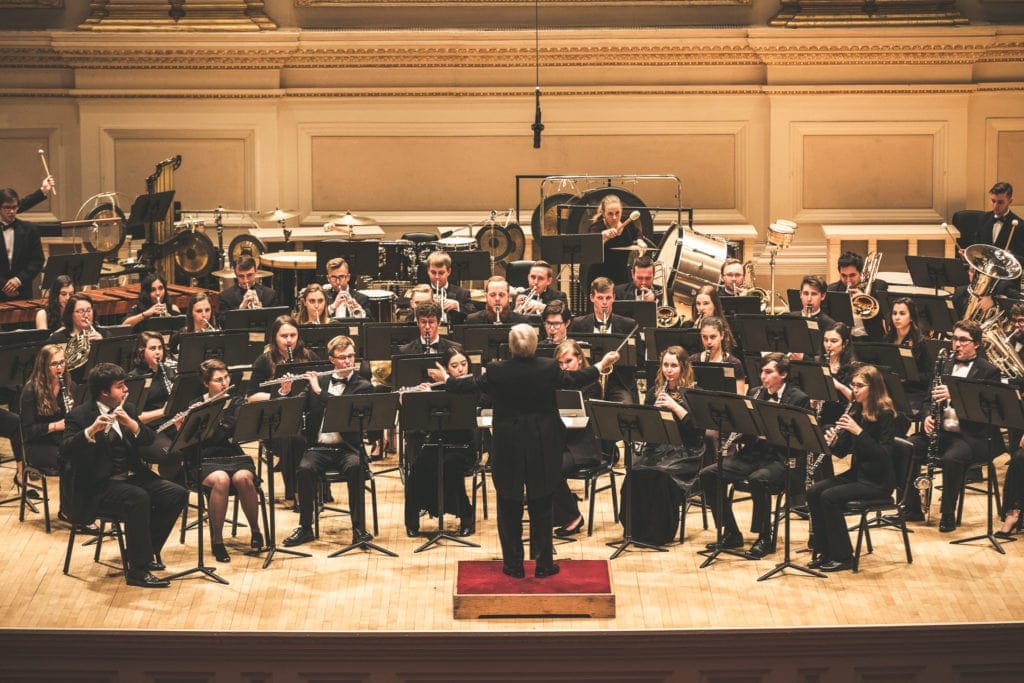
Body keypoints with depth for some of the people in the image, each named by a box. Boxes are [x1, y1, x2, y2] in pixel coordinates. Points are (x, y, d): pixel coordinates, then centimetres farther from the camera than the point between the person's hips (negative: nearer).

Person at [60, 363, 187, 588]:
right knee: (138, 498, -35)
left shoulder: (125, 410, 14)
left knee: (177, 495, -13)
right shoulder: (80, 415, -6)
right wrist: (91, 430, -35)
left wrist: (132, 424, -13)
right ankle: (138, 571, -29)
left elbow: (148, 440, 7)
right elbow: (65, 451, -19)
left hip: (132, 477, 7)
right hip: (99, 485, -7)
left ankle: (149, 550, 3)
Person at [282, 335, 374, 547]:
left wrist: (320, 391, -15)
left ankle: (359, 528, -26)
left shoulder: (363, 386, 6)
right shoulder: (319, 381, 15)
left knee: (354, 467, -35)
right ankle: (305, 527, -16)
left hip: (347, 448, -2)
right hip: (319, 446, 2)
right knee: (304, 469, -30)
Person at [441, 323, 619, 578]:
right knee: (541, 507, 11)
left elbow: (468, 386, 1)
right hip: (543, 447, 1)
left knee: (509, 507, 12)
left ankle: (513, 564, 15)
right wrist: (602, 365, 22)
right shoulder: (548, 368, -12)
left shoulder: (496, 371, -14)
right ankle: (544, 564, 15)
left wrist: (446, 379, 22)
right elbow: (575, 380, 4)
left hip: (507, 447, -1)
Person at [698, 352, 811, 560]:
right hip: (752, 454, 6)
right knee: (707, 474, -12)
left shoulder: (799, 399, -3)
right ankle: (731, 534, -2)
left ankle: (764, 538, -20)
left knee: (758, 479, -38)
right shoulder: (755, 393, 15)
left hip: (780, 459, -6)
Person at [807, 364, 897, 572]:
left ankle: (843, 557, -13)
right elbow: (842, 451, 11)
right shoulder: (855, 412, 9)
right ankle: (824, 552, -2)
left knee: (829, 497, -24)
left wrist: (859, 432, -28)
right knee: (813, 492, -10)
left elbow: (884, 454, -22)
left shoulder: (885, 415, -13)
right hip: (856, 474, 8)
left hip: (878, 481, -8)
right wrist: (831, 441, -11)